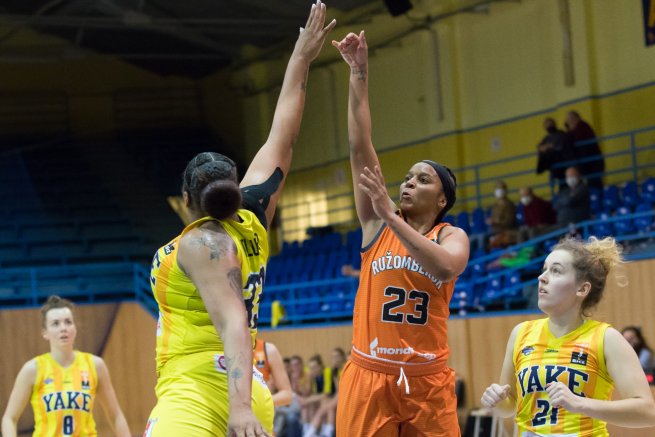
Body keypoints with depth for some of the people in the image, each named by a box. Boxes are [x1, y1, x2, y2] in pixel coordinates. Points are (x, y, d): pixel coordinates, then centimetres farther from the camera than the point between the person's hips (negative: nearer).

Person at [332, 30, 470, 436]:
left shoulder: (452, 236, 2)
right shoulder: (377, 223, 6)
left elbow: (446, 268, -23)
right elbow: (360, 147, -2)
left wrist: (391, 216, -24)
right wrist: (359, 73, -8)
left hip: (427, 381, -1)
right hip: (369, 376, 1)